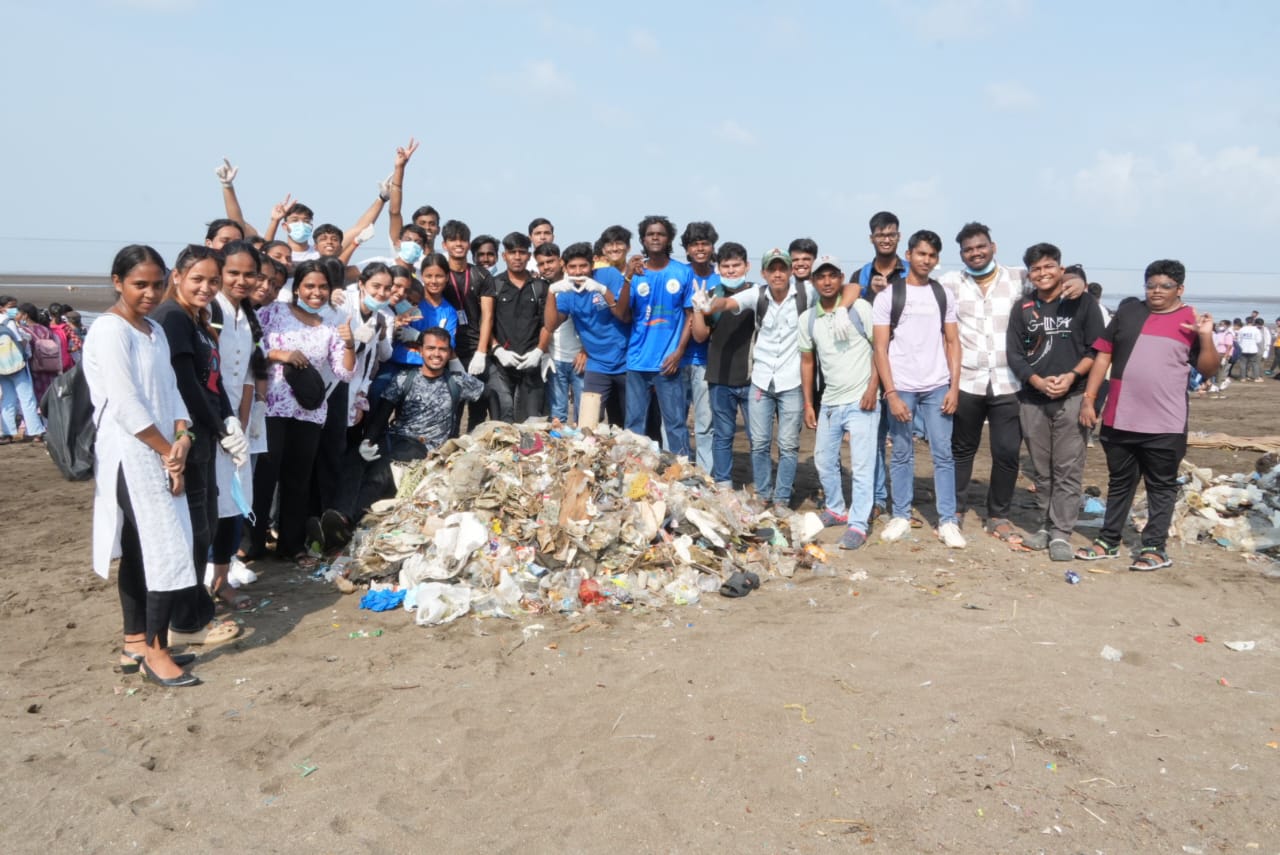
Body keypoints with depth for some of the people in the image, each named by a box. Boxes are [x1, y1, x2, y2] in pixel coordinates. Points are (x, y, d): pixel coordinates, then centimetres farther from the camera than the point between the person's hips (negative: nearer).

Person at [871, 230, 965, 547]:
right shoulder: (888, 295, 0)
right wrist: (891, 393, -10)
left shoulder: (944, 295, 9)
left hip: (937, 387, 2)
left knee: (943, 454, 1)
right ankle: (901, 516, 16)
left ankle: (947, 521, 6)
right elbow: (880, 349, -3)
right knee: (902, 455, 6)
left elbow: (953, 343, 9)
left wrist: (954, 387, -1)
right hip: (901, 388, -2)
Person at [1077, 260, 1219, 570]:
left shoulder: (1192, 321, 1)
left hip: (1165, 425, -3)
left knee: (1161, 486, 7)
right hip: (1120, 419, 3)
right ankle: (1108, 541, 25)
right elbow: (1103, 356, 8)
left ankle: (1155, 548, 15)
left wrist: (1206, 337, -15)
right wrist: (1088, 398, 3)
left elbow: (1207, 369, 2)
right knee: (1119, 482, 15)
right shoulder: (1128, 312, 7)